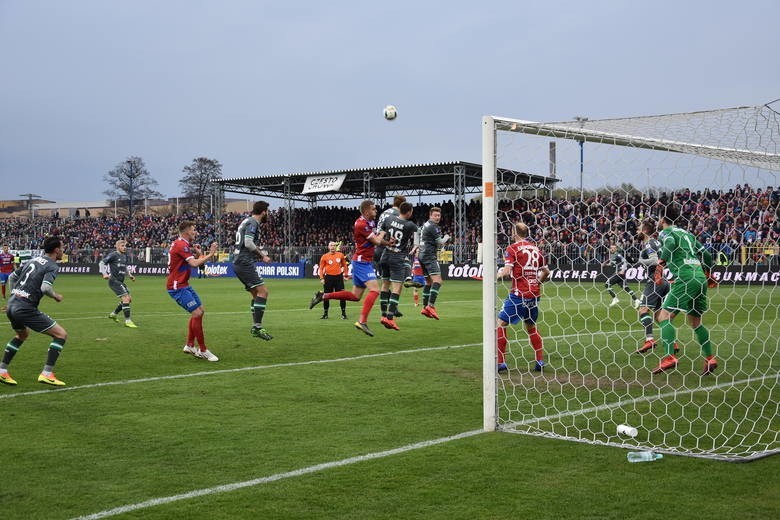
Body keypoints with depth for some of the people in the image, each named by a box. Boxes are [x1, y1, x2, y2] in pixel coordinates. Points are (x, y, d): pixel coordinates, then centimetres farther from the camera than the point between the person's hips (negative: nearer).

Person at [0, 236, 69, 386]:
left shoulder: (32, 260, 16)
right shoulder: (52, 266, -8)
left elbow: (12, 277, 25)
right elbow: (45, 287, -23)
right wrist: (56, 296, -4)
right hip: (25, 308, -9)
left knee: (22, 335, 36)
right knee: (61, 335, -2)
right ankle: (47, 374, -7)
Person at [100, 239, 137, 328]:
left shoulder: (125, 256, 13)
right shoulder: (113, 255, -10)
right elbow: (102, 262, -8)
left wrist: (129, 275, 15)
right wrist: (104, 273, -20)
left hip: (121, 281, 9)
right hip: (114, 280, -9)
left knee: (129, 299, 11)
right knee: (126, 298, -17)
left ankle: (114, 314, 28)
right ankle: (127, 321, -14)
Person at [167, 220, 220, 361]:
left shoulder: (184, 244, 13)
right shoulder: (181, 245, -19)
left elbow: (198, 256, 17)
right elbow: (194, 263, -28)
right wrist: (210, 254, -20)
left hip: (183, 285, 11)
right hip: (177, 287, -11)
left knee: (199, 311, 13)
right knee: (197, 313, -14)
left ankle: (189, 346, 21)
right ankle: (203, 351, -7)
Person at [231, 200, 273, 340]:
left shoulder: (247, 221, 20)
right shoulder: (253, 223, -10)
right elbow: (248, 243, -22)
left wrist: (259, 251, 17)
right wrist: (262, 255, -11)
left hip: (239, 262, 10)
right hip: (245, 263, -10)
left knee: (257, 294, 14)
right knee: (263, 291, -14)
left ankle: (255, 327, 13)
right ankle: (257, 327, -18)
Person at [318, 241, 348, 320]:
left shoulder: (340, 255, 4)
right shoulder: (324, 257, 0)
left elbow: (344, 265, 15)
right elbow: (321, 268, 3)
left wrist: (345, 275, 10)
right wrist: (321, 278, -6)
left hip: (339, 277, 1)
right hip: (328, 277, -1)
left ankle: (343, 313, 8)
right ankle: (325, 314, 14)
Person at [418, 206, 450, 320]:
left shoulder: (425, 225, 19)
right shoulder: (433, 227, -11)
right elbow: (440, 242, -11)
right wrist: (446, 238, 10)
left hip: (422, 255, 10)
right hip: (430, 256, -10)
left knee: (429, 282, 15)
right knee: (437, 280, -18)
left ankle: (425, 307, 14)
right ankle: (431, 305, -29)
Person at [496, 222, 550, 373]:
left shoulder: (512, 248, -5)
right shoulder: (535, 249, 13)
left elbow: (507, 271, -16)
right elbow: (546, 271, 18)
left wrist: (498, 275, 1)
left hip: (519, 294, -6)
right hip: (535, 294, 6)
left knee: (500, 323, 0)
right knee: (531, 326, 21)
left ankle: (501, 362, -7)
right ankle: (540, 362, 20)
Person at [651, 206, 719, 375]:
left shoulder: (665, 232, 4)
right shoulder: (686, 233, 24)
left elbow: (670, 244, -20)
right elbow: (706, 255, 25)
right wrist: (707, 275, 37)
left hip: (685, 279, -8)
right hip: (700, 279, 8)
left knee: (664, 317, -9)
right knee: (696, 322, 17)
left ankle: (669, 357, -25)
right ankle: (710, 359, 14)